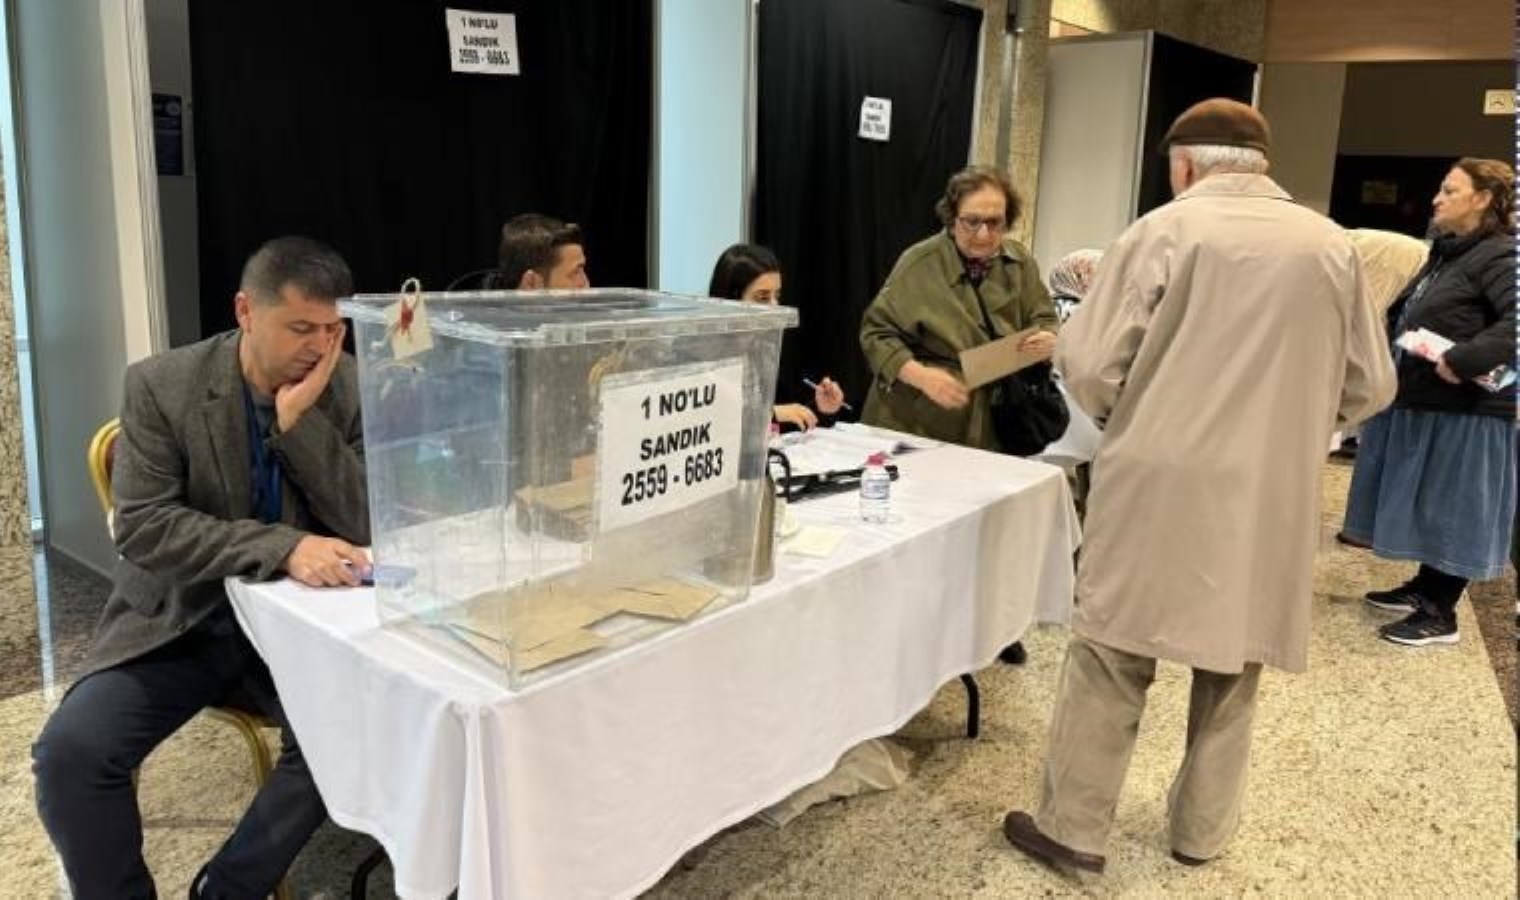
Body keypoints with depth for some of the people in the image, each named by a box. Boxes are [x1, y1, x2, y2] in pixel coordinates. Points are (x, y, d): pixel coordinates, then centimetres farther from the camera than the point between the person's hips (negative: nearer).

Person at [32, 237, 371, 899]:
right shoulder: (161, 386, -8)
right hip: (179, 619, 0)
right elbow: (142, 528, -16)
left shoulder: (353, 390, -6)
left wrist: (300, 418, -22)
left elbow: (370, 525, -11)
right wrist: (282, 547, -30)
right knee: (70, 751, -21)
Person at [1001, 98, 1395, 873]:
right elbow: (1370, 387, 8)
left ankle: (1072, 829, 17)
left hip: (1161, 490, -3)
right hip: (1273, 499, 4)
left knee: (1111, 659, 7)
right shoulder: (1331, 247, 3)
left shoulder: (1163, 230, -7)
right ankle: (1201, 831, 30)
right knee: (1231, 666, 17)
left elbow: (1087, 366, -11)